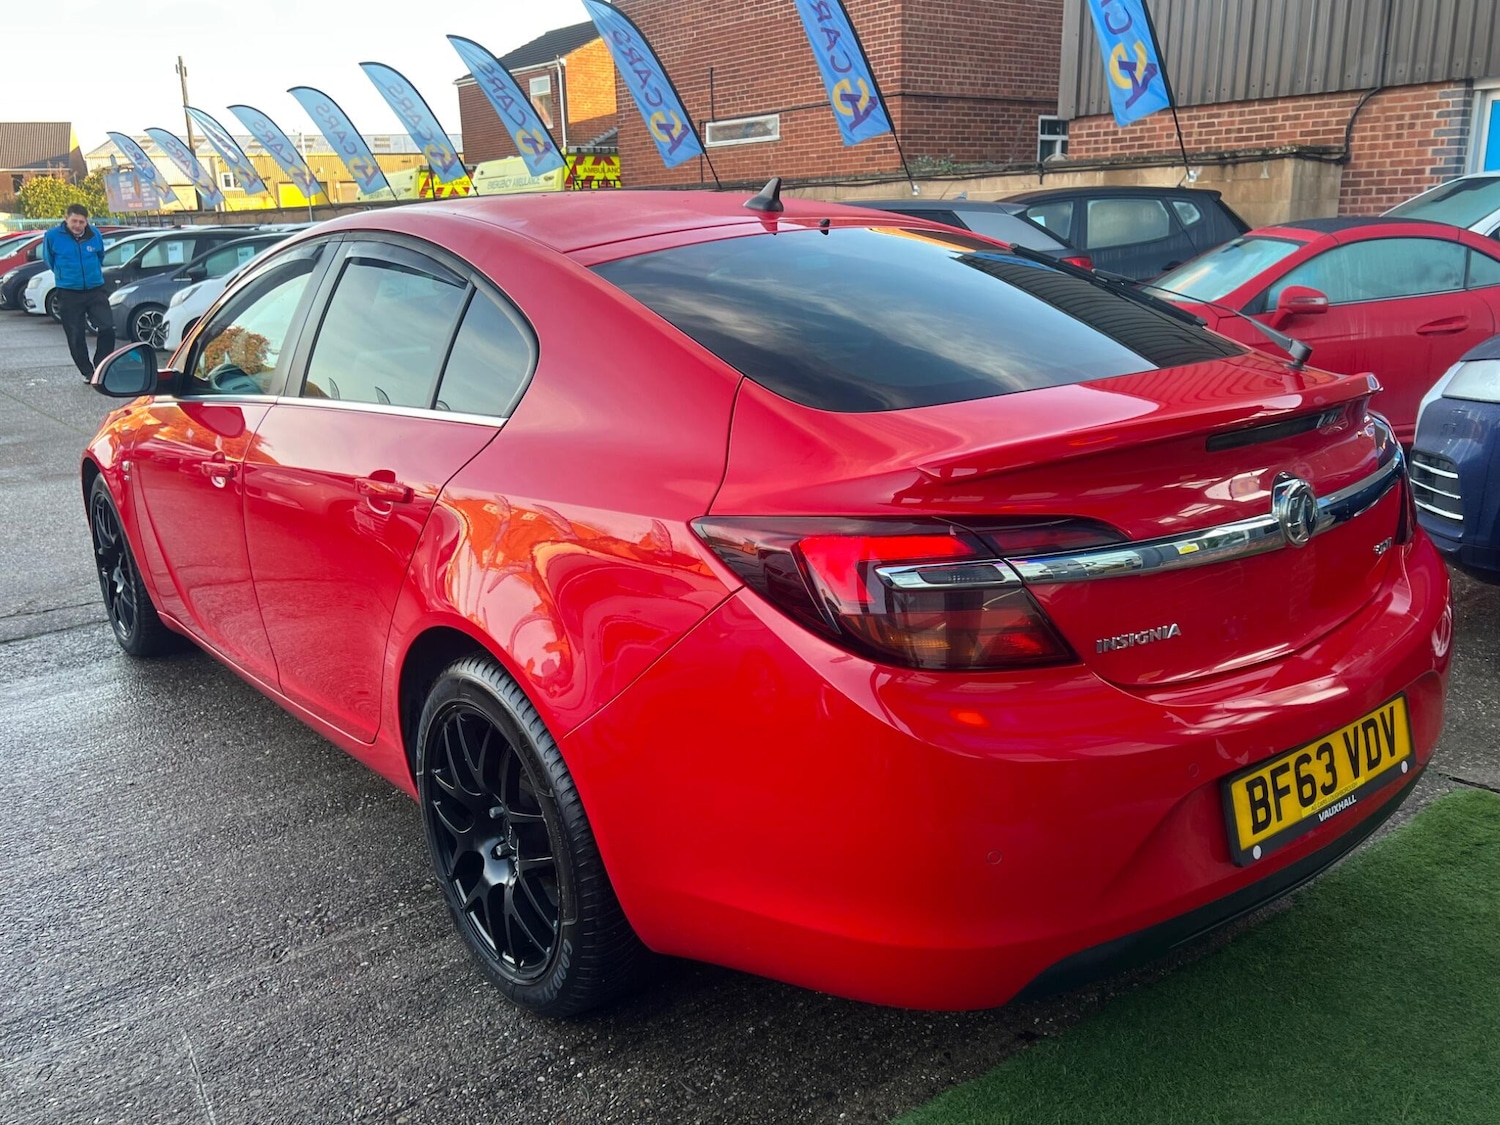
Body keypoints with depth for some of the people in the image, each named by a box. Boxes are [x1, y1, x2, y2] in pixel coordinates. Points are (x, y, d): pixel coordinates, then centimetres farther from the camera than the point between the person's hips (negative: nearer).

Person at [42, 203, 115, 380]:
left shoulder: (94, 234, -1)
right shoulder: (53, 236, -7)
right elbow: (48, 259, 10)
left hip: (96, 290, 1)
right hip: (69, 294, -1)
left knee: (108, 328, -7)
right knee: (76, 337, 2)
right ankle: (87, 372, 15)